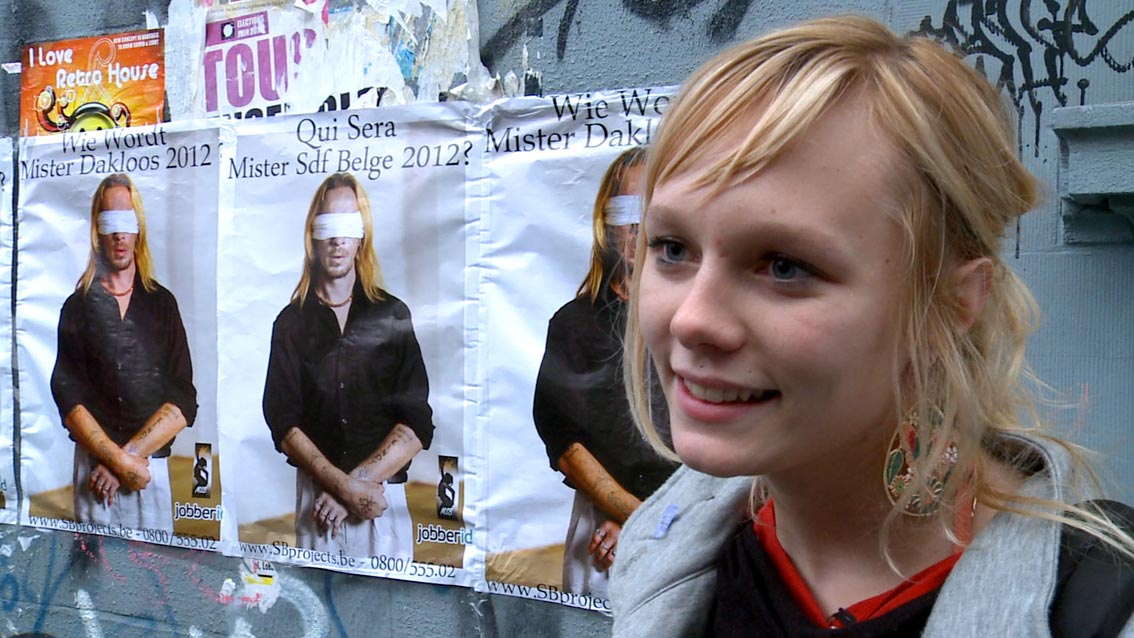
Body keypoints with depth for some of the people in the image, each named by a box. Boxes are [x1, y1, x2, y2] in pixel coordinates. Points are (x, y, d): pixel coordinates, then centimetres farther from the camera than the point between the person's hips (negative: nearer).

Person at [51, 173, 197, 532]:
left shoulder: (162, 303, 10)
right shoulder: (78, 307, 8)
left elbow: (183, 405, 1)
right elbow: (69, 400, -3)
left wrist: (128, 455, -10)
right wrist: (119, 459, -15)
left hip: (152, 472, 1)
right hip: (93, 469, -1)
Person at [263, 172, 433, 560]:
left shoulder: (393, 317, 6)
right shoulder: (292, 322, 9)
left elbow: (416, 428, -2)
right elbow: (284, 426, 0)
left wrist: (359, 481, -13)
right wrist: (344, 484, -13)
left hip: (383, 500, -1)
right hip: (315, 499, 1)